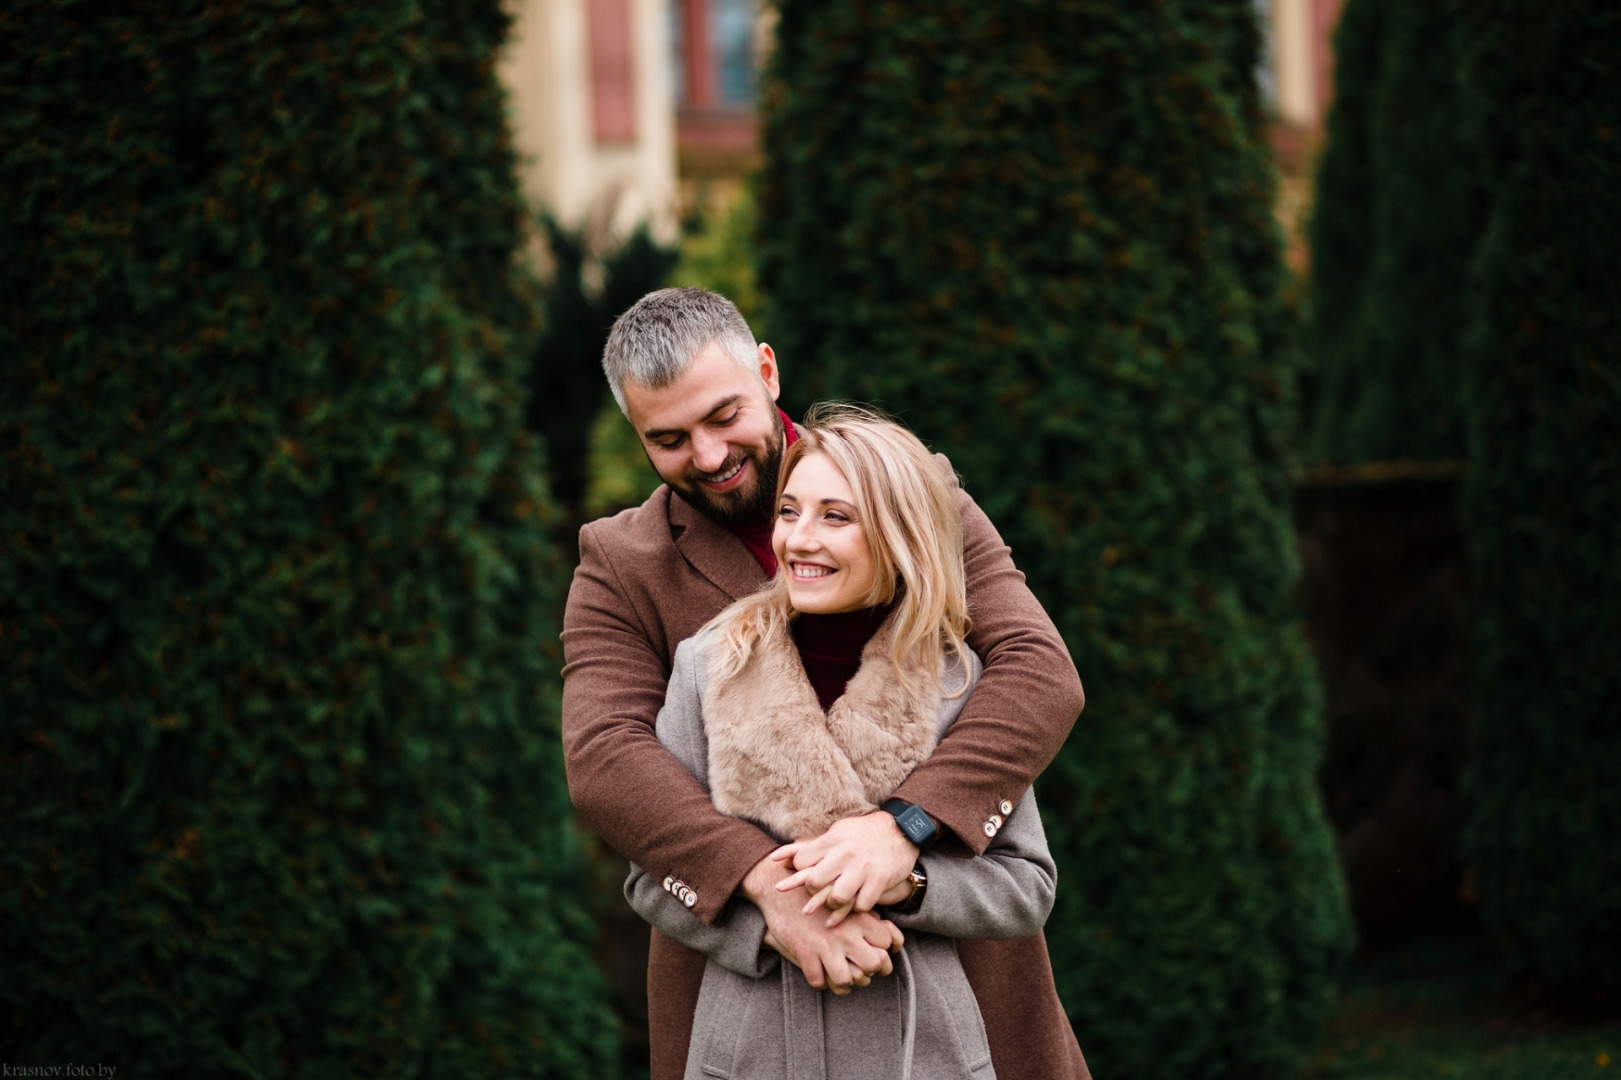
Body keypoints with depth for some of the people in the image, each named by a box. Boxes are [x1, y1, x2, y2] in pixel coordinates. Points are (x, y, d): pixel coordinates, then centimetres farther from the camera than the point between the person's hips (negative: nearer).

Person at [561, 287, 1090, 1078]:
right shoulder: (620, 569, 1)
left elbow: (1040, 674, -11)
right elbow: (603, 759, -15)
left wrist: (907, 823, -27)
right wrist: (767, 882, -30)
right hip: (741, 971, 0)